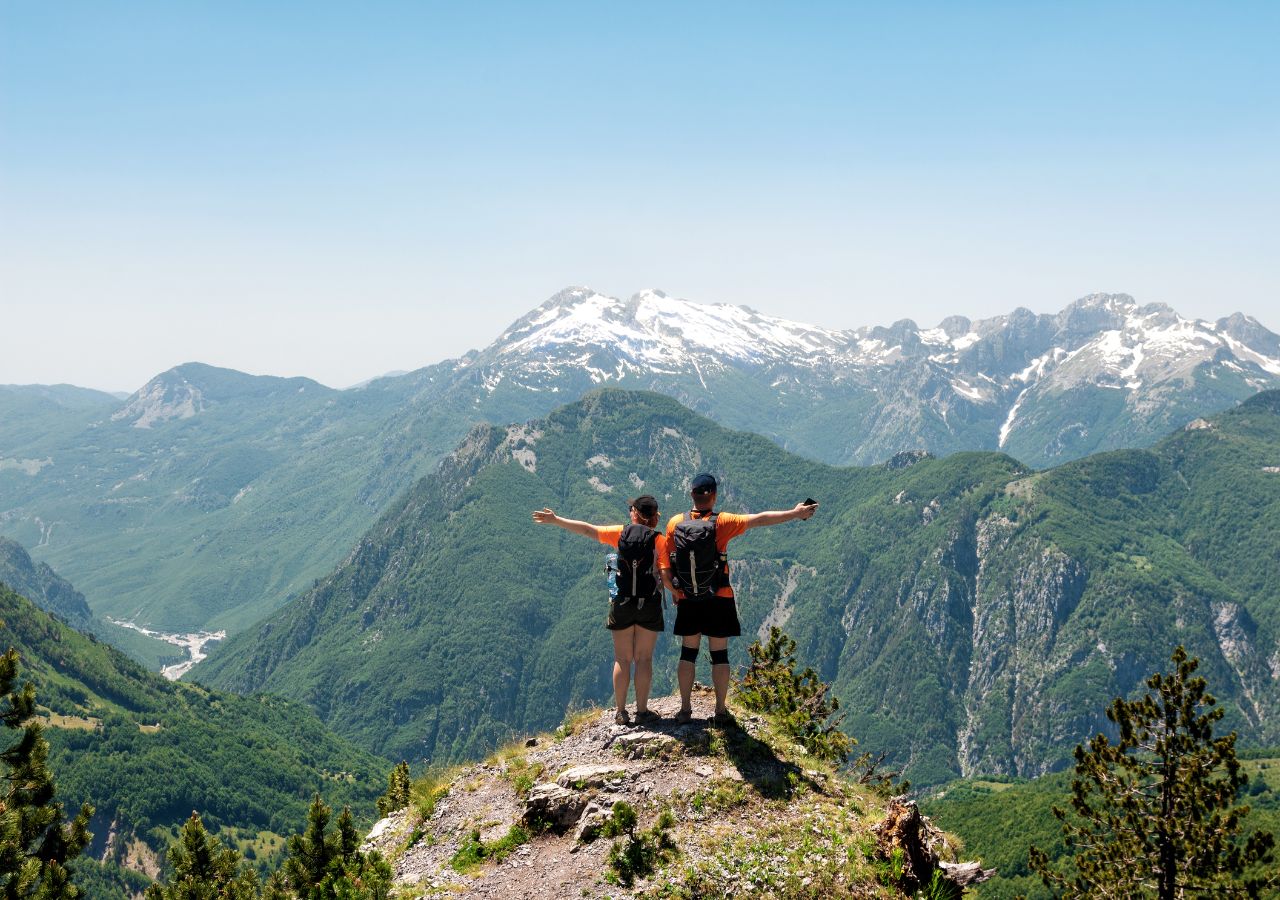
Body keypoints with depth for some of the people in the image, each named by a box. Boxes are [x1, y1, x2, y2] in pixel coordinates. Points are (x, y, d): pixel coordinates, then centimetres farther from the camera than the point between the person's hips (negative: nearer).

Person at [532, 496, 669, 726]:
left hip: (622, 603, 1)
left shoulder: (621, 533, -1)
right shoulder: (659, 540, -6)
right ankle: (642, 711, 5)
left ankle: (620, 712, 10)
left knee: (622, 659, 9)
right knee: (644, 659, 5)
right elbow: (665, 575, -12)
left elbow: (587, 529, -1)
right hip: (649, 604, -1)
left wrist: (555, 520, 6)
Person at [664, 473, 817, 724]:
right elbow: (760, 519, -13)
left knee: (688, 652, 10)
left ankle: (685, 709, 11)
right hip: (718, 600, -2)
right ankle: (721, 710, 10)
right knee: (720, 654, 6)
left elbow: (667, 561, 3)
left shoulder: (675, 523, -4)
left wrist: (674, 592, 16)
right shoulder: (721, 522, -12)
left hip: (688, 601, 2)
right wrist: (794, 513, -7)